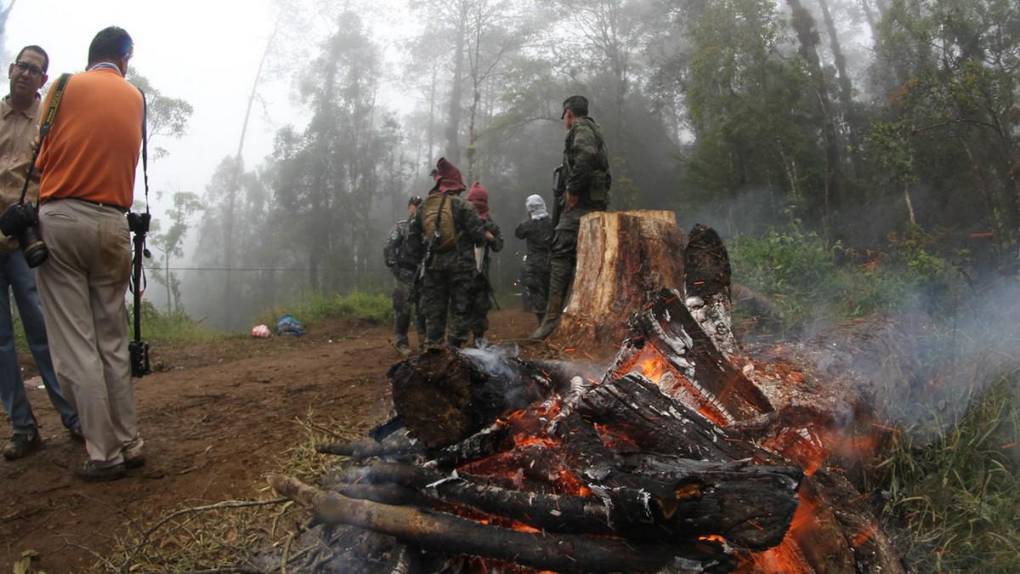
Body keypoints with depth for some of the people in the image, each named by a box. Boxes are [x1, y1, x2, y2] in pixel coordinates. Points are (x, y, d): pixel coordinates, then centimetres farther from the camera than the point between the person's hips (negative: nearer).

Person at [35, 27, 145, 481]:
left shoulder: (66, 86, 4)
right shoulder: (135, 97, 13)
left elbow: (44, 156, 6)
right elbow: (127, 158, 11)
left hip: (60, 219, -3)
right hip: (112, 224, 3)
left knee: (75, 346, -1)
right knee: (113, 342, 11)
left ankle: (105, 454, -1)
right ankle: (129, 444, 13)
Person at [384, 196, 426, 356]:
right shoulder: (400, 227, 1)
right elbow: (389, 249, -4)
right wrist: (393, 267, -12)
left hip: (423, 274, 4)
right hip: (405, 274, -3)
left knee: (424, 309, 5)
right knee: (403, 308, -3)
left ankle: (424, 342, 15)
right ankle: (402, 343, 5)